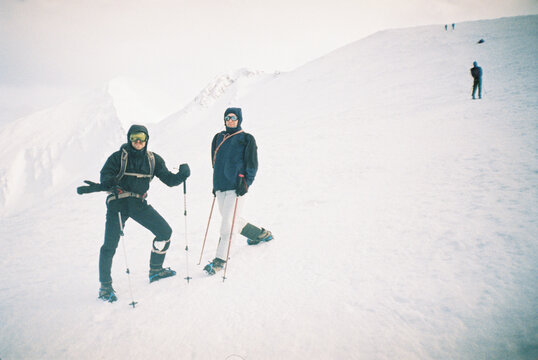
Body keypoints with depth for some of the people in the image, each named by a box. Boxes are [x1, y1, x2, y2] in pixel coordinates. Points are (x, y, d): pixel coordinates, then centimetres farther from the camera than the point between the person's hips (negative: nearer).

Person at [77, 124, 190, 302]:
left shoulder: (153, 159, 7)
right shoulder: (118, 157, -4)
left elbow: (168, 179, 4)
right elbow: (106, 175, -15)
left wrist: (182, 175, -16)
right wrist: (104, 184, -38)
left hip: (140, 204, 4)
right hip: (118, 203, -4)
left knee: (165, 232, 4)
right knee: (110, 245, -10)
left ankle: (155, 270, 23)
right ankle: (105, 285, 8)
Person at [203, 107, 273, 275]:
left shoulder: (246, 139, 1)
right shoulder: (218, 138, 17)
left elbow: (252, 164, -2)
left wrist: (245, 183, -12)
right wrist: (215, 184, 22)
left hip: (236, 187, -6)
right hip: (220, 187, 7)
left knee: (228, 222, -12)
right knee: (233, 222, 13)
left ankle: (220, 259, -5)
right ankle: (261, 234, 36)